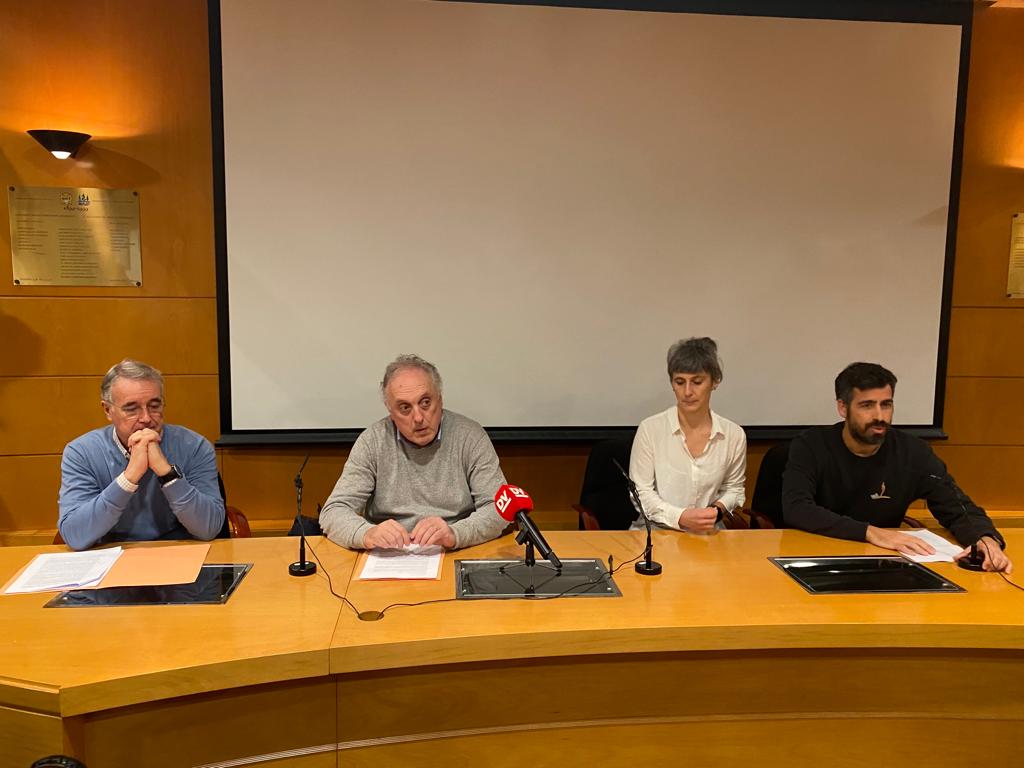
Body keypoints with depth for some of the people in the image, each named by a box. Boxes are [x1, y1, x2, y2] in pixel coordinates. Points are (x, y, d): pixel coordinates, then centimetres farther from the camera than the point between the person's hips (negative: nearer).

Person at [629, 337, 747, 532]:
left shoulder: (734, 435, 2)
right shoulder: (650, 429, -5)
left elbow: (734, 488, 17)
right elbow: (641, 492, -2)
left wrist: (718, 509, -3)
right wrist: (681, 517, -16)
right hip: (655, 531, -1)